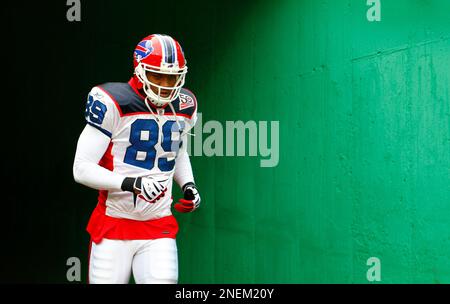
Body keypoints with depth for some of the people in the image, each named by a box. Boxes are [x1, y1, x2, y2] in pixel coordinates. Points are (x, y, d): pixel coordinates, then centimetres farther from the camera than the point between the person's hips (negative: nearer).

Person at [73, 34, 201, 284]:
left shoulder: (184, 106, 6)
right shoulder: (114, 104, -13)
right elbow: (82, 169, -14)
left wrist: (189, 185, 7)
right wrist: (132, 184, -26)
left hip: (159, 228, 4)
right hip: (114, 226, -4)